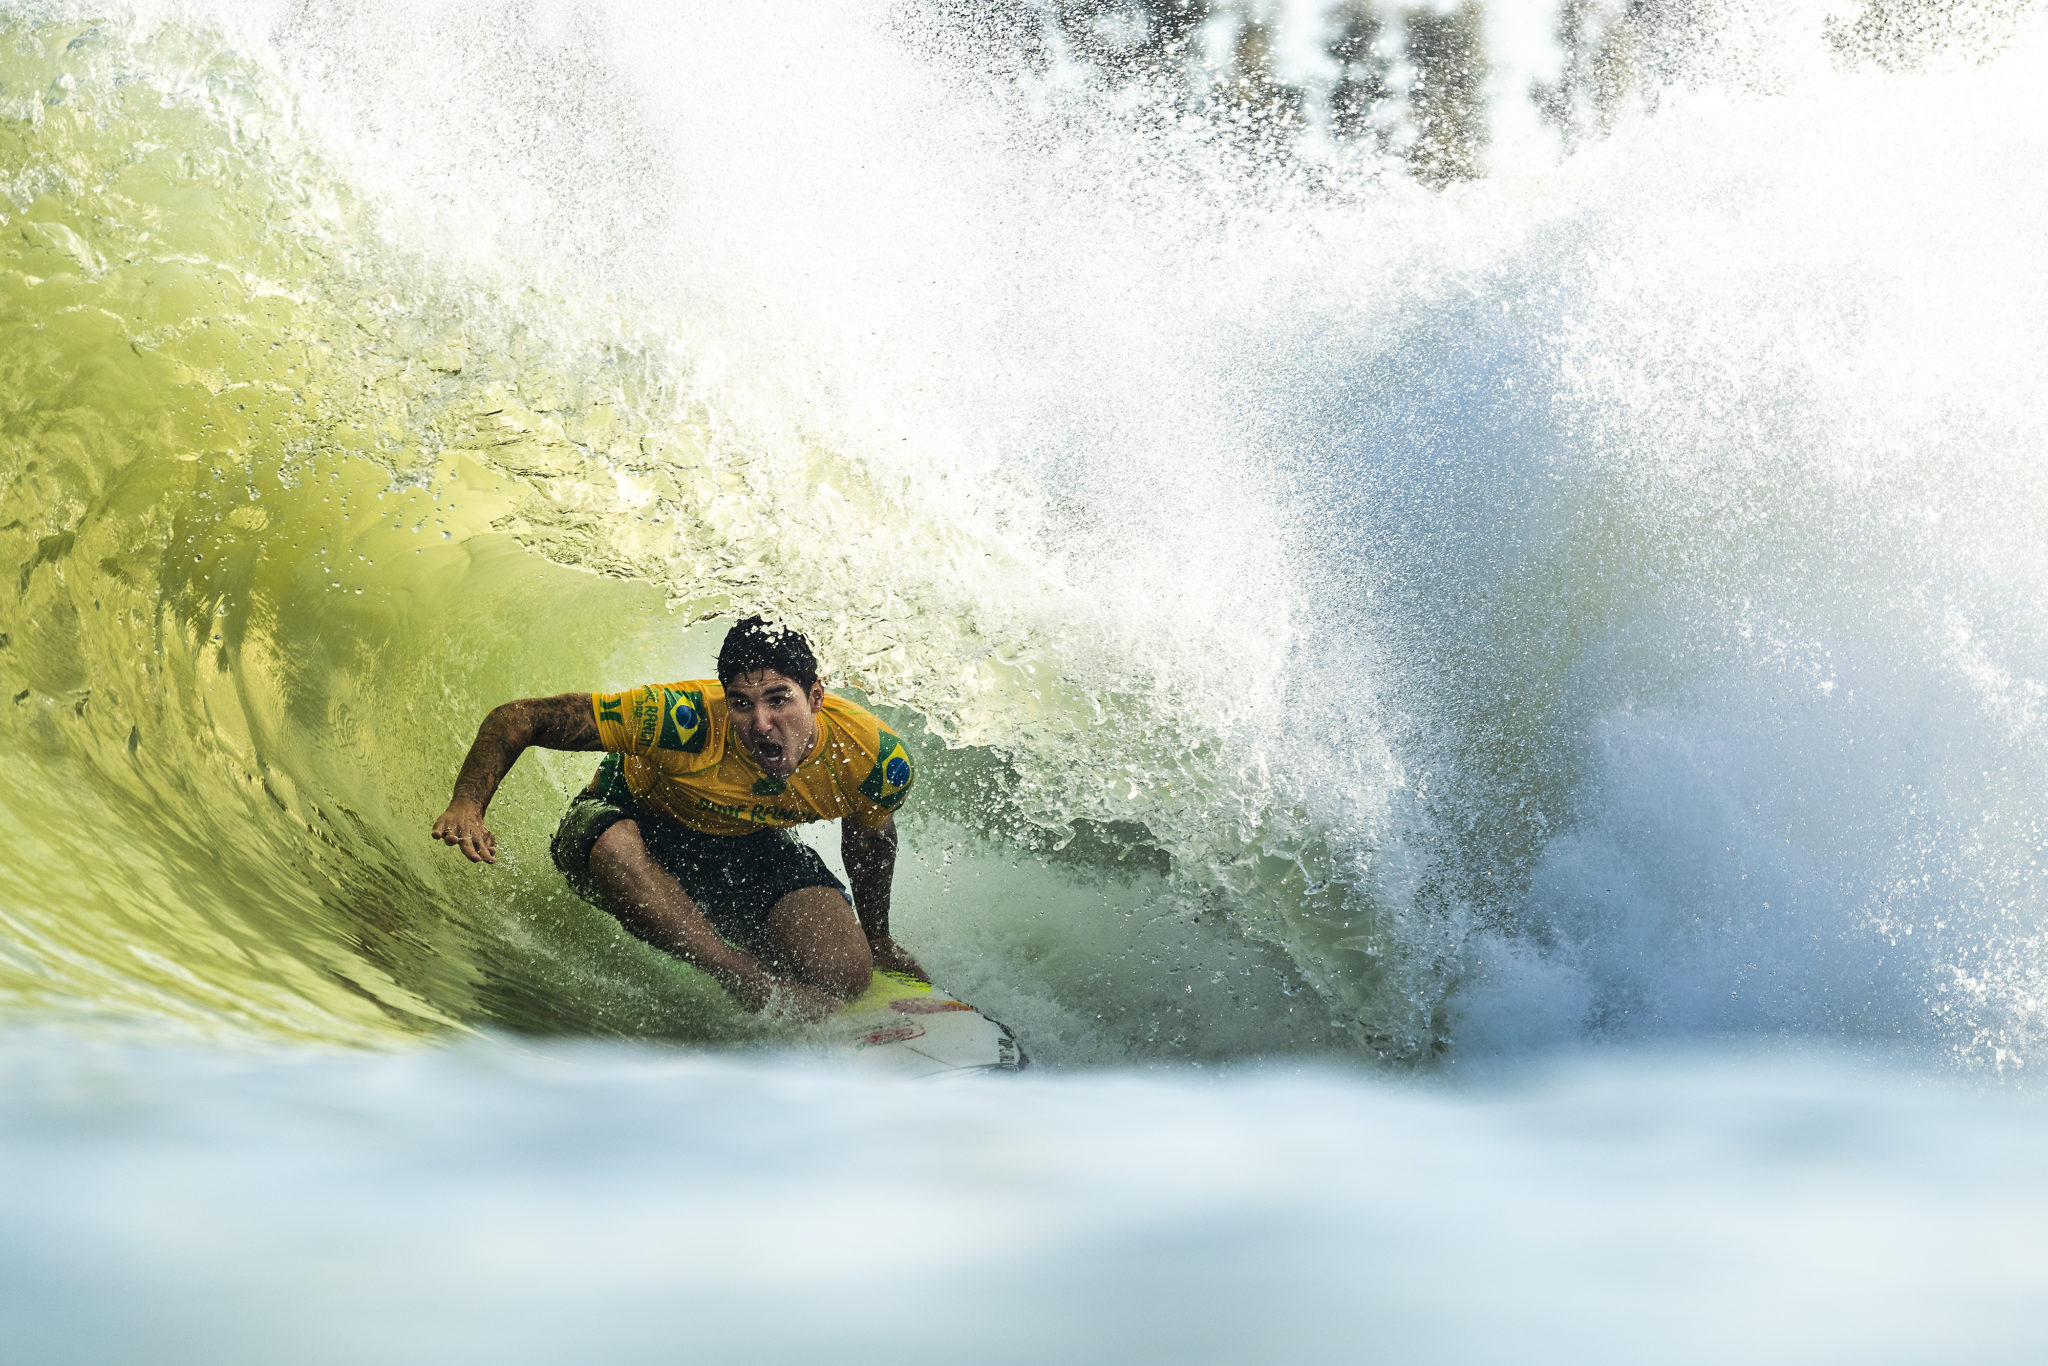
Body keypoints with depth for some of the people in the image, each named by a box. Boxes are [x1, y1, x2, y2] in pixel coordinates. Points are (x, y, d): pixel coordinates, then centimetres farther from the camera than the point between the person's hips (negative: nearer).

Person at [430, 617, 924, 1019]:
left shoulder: (876, 757, -25)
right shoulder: (685, 719, -37)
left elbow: (869, 836, 2)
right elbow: (520, 717, -31)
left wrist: (877, 938, 16)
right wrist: (468, 804, -48)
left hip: (750, 848, 3)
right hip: (641, 826, -3)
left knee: (846, 973, -25)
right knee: (614, 845, -42)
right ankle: (752, 979, -31)